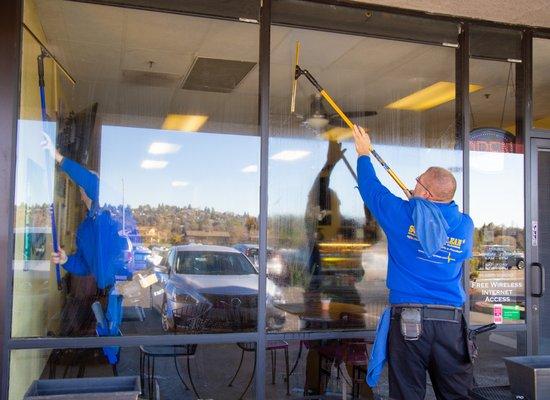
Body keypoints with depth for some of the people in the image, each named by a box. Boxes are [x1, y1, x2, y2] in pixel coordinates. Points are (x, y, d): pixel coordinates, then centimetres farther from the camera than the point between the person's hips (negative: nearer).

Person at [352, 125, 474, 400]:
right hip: (451, 320, 3)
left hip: (408, 319, -3)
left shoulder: (403, 214, -6)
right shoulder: (465, 225, 4)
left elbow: (370, 188, 9)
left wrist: (363, 153, 27)